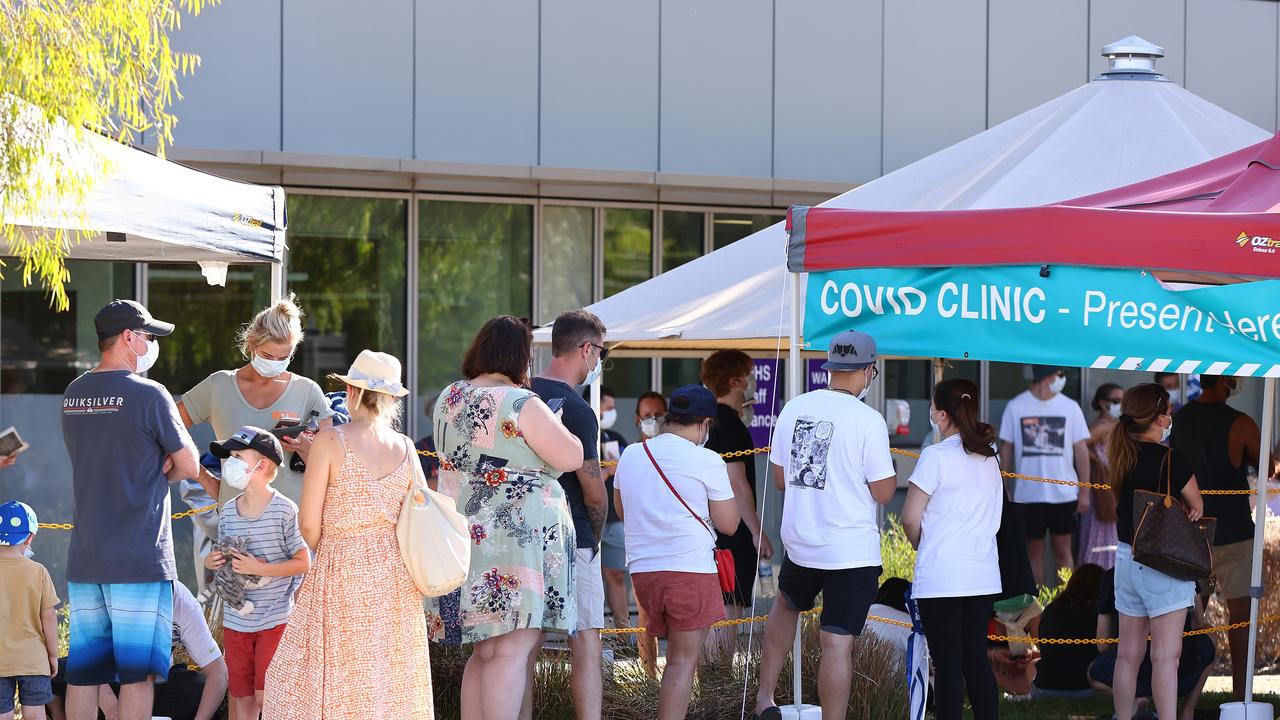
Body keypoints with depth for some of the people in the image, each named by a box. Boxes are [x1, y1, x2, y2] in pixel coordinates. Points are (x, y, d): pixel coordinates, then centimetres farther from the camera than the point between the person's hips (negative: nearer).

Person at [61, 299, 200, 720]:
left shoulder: (73, 394, 10)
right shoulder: (148, 394, -11)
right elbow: (188, 466, -5)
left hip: (84, 558, 6)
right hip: (139, 559, -6)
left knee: (82, 671, 7)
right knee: (137, 671, -1)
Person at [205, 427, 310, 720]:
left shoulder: (284, 510, -12)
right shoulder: (228, 511, 6)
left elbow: (303, 563, -12)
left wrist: (259, 569, -21)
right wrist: (212, 562, -4)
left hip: (274, 620, -6)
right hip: (236, 620, 6)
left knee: (266, 696, -5)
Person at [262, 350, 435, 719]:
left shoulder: (330, 441, -9)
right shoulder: (405, 447, 3)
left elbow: (309, 523, -10)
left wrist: (322, 554, 8)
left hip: (342, 569, -4)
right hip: (396, 574, 4)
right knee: (390, 679, 9)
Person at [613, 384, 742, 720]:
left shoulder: (630, 455, 10)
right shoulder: (706, 462, -7)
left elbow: (621, 510, 24)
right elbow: (729, 523, -2)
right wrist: (725, 488, 13)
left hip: (642, 569, 6)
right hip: (690, 569, -6)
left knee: (675, 654, 21)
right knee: (684, 660, -5)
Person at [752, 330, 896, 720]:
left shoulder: (794, 408, 2)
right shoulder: (867, 421, -14)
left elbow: (780, 479, 11)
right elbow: (883, 493, -11)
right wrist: (891, 470, 9)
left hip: (800, 541, 6)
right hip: (852, 551, -6)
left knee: (786, 603, 30)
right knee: (837, 643, -5)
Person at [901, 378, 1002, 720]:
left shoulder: (936, 456, -11)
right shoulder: (989, 458, 10)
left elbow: (911, 518, -10)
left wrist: (922, 547, 10)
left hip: (941, 577, -6)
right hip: (983, 576, 6)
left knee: (947, 662, -1)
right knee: (976, 658, 11)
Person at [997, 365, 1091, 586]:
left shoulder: (1070, 407, 1)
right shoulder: (1016, 407, -1)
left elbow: (1081, 450, 3)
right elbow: (1006, 450, 4)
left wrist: (1084, 492, -1)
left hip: (1064, 493, 0)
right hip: (1028, 494, 0)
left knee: (1062, 549, 2)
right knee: (1034, 549, 7)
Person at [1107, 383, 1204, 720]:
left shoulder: (1121, 455, 3)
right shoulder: (1171, 459, -16)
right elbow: (1197, 507, -3)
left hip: (1126, 559, 7)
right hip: (1164, 564, -7)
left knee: (1128, 654, 13)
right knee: (1166, 655, -7)